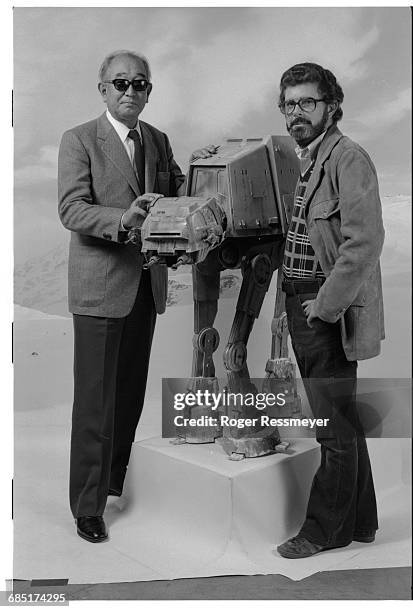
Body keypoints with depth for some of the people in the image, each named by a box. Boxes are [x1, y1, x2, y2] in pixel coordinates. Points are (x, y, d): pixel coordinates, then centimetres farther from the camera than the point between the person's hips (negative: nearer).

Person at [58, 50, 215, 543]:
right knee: (95, 399, -1)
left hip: (147, 283, 6)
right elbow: (71, 209, -14)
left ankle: (116, 480, 33)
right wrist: (122, 219, -30)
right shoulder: (79, 140, -4)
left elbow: (176, 198, 15)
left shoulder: (158, 141, 13)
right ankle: (88, 506, 10)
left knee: (131, 391, 15)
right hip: (101, 285, -6)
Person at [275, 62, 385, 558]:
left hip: (329, 313, -9)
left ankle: (324, 529, 16)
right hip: (303, 307, 9)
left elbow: (364, 242, -20)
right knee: (341, 424, 17)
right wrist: (291, 306, 11)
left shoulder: (348, 158, -11)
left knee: (334, 428, 1)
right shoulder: (304, 162, 17)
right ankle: (358, 521, 31)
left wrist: (326, 304, -17)